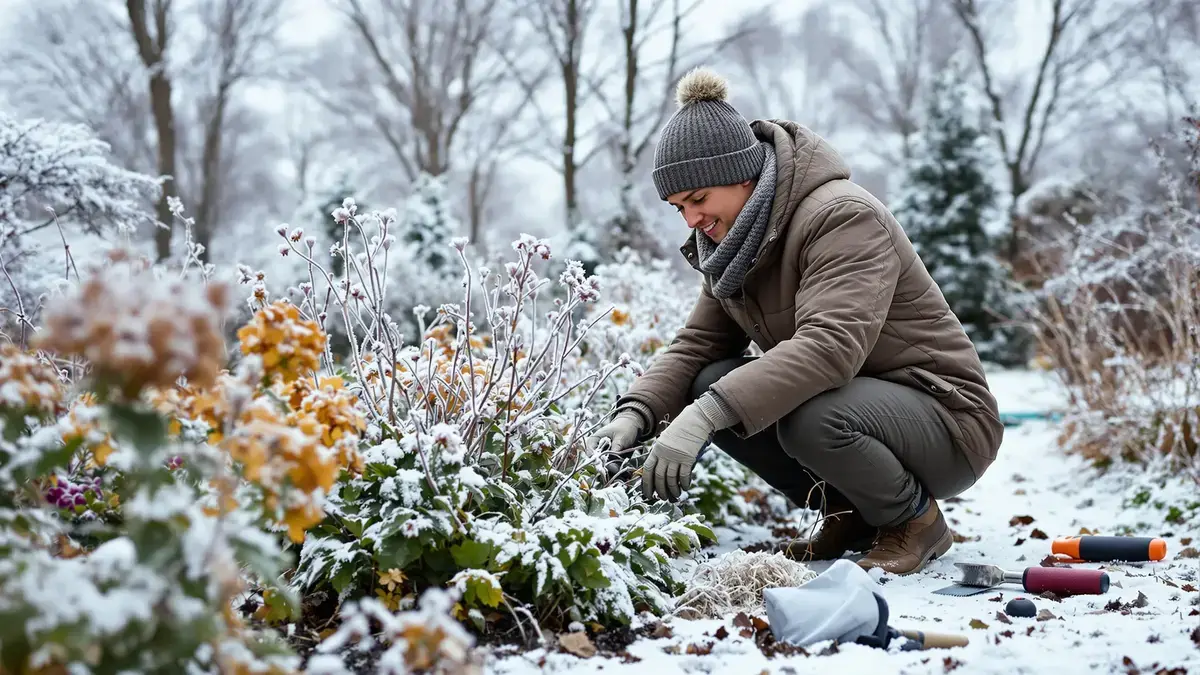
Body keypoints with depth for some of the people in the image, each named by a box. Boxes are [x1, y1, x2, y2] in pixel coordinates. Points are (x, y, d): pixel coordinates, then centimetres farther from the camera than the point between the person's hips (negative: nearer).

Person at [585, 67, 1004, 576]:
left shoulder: (843, 216, -23)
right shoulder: (734, 242, 5)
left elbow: (830, 344, -37)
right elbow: (697, 343, 1)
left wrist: (706, 415, -45)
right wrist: (636, 414, -19)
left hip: (948, 419, -8)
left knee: (811, 418, -37)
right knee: (710, 383, -13)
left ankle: (915, 517, -5)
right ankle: (849, 513, 4)